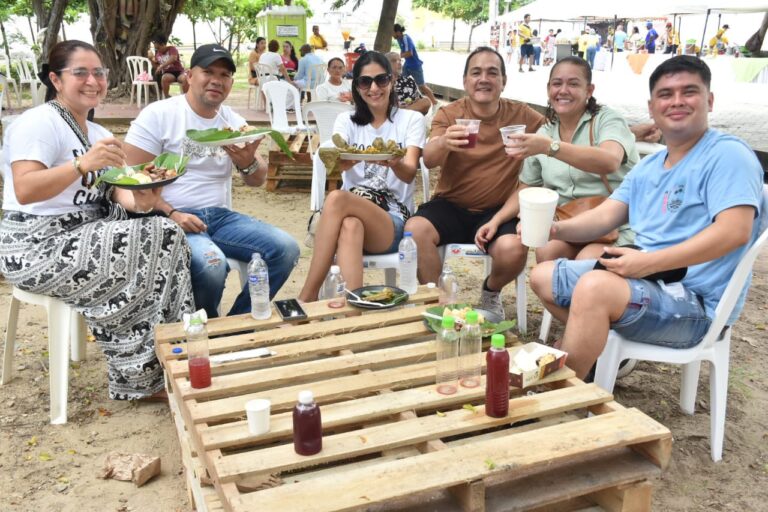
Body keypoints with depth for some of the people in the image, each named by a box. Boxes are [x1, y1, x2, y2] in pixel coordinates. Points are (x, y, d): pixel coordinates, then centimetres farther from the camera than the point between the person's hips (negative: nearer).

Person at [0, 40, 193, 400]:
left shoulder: (99, 135, 16)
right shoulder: (38, 122, -11)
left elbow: (116, 192, 4)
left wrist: (138, 202, -19)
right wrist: (83, 164, -37)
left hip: (87, 238, 8)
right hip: (39, 248, -8)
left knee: (165, 234, -12)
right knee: (156, 240, -21)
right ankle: (142, 375, -8)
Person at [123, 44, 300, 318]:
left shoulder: (233, 120, 13)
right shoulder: (158, 115, -3)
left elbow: (257, 180, 11)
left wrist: (248, 162, -13)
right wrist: (170, 214, -21)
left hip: (220, 216, 6)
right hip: (172, 219, -6)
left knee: (285, 249, -13)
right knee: (211, 263, -35)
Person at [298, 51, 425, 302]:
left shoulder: (411, 119, 6)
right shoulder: (346, 120, 12)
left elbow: (409, 173, -11)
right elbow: (333, 164, -9)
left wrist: (395, 164, -37)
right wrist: (355, 158, -35)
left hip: (393, 221, -2)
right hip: (353, 212, 2)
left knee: (336, 198, -32)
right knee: (350, 226, -37)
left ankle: (306, 297, -33)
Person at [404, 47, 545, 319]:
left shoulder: (522, 116, 0)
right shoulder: (449, 114, -2)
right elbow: (429, 160, -17)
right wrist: (442, 142, -44)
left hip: (498, 211, 0)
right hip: (450, 206, 0)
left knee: (513, 249, -30)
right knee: (415, 229, -30)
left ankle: (491, 293, 7)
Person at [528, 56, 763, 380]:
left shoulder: (727, 154, -10)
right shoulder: (647, 167, 15)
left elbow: (735, 231, -23)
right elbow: (605, 216, 10)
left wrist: (647, 262, -27)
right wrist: (556, 229, -11)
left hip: (694, 301, -9)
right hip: (644, 279, 9)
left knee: (594, 286, -35)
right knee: (543, 276, 10)